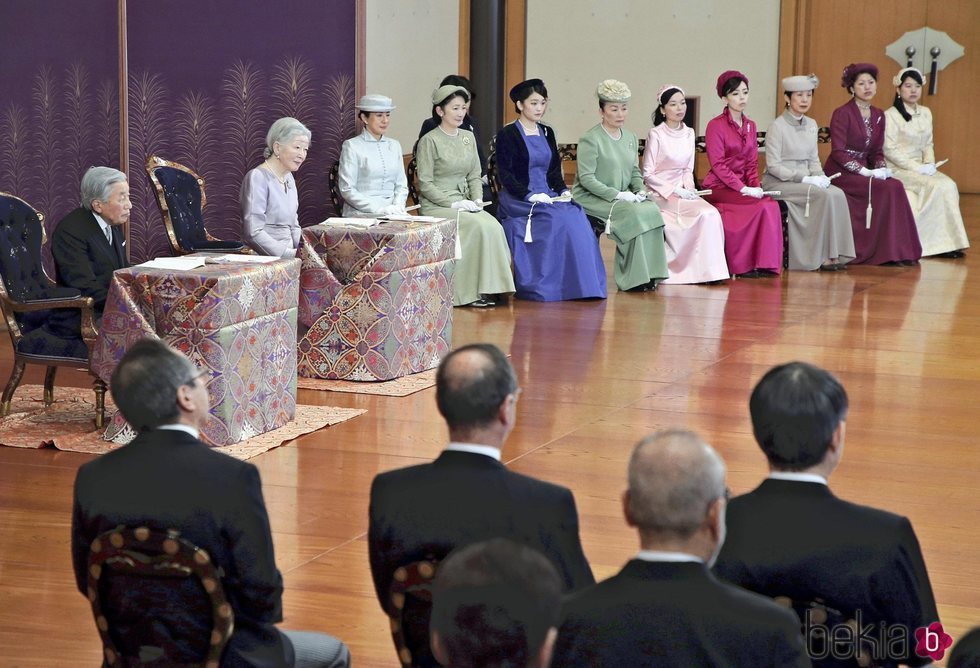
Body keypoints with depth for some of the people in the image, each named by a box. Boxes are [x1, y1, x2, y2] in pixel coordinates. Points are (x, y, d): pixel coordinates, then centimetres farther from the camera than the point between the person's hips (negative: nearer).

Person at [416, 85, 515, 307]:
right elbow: (425, 184, -9)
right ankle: (473, 291, -23)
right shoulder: (429, 141, -6)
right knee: (480, 226, -29)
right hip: (436, 207, -6)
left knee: (493, 225, -24)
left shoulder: (468, 137, 14)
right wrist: (453, 203, -17)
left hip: (464, 204, 6)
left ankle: (489, 288, -22)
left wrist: (477, 200, -2)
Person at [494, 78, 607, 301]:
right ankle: (543, 287, -27)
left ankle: (579, 284, -24)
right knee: (558, 218, -32)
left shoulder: (547, 133, 18)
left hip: (546, 197, 6)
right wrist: (530, 195, -19)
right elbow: (505, 175, -8)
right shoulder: (508, 134, -2)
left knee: (576, 215, -24)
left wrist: (563, 191, -1)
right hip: (517, 200, -6)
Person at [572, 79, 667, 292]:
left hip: (622, 198, 7)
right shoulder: (590, 140, -9)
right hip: (592, 198, -7)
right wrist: (616, 194, -21)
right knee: (632, 214, -30)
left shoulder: (630, 138, 15)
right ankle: (634, 277, -22)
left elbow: (635, 171, 20)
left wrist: (640, 190, -2)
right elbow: (586, 178, -15)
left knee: (652, 210, -22)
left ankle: (649, 274, -18)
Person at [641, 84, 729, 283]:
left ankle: (709, 270, -17)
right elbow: (648, 174, -8)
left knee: (711, 214, -21)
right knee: (705, 213, -26)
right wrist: (674, 191, -16)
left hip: (682, 192, 6)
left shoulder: (688, 133, 11)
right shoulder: (656, 134, -7)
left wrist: (689, 188, -5)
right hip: (660, 193, -6)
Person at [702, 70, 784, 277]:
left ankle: (766, 264, -21)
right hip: (719, 188, -6)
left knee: (770, 205, -24)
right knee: (765, 204, -26)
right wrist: (744, 189, -19)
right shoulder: (716, 126, -6)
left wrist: (755, 186, -5)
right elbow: (718, 165, -11)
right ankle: (744, 265, -20)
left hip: (742, 185, 6)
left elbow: (752, 163, 15)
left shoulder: (750, 126, 15)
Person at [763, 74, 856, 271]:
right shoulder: (777, 126, -9)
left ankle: (835, 255, -22)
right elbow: (773, 166, -13)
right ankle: (824, 257, -23)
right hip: (778, 183, -7)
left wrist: (820, 176, -4)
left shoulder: (811, 125, 13)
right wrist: (803, 178, -20)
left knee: (837, 194, -21)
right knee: (825, 195, -28)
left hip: (804, 180, 7)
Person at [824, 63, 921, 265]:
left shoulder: (878, 116, 13)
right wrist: (865, 171, -21)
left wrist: (882, 168, -7)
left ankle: (897, 251, -17)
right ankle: (887, 252, -21)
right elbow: (838, 152, -15)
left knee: (896, 186, -21)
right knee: (889, 189, -26)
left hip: (862, 171, 6)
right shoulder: (842, 114, -8)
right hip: (841, 173, -6)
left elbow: (877, 151, 15)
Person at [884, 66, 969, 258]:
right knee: (936, 186, -27)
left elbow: (928, 145, 16)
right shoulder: (890, 115, -7)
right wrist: (917, 168, -18)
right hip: (898, 170, -6)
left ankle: (947, 242, -20)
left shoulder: (925, 113, 14)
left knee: (949, 185, -20)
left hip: (920, 168, 6)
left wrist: (929, 164, -5)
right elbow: (890, 151, -12)